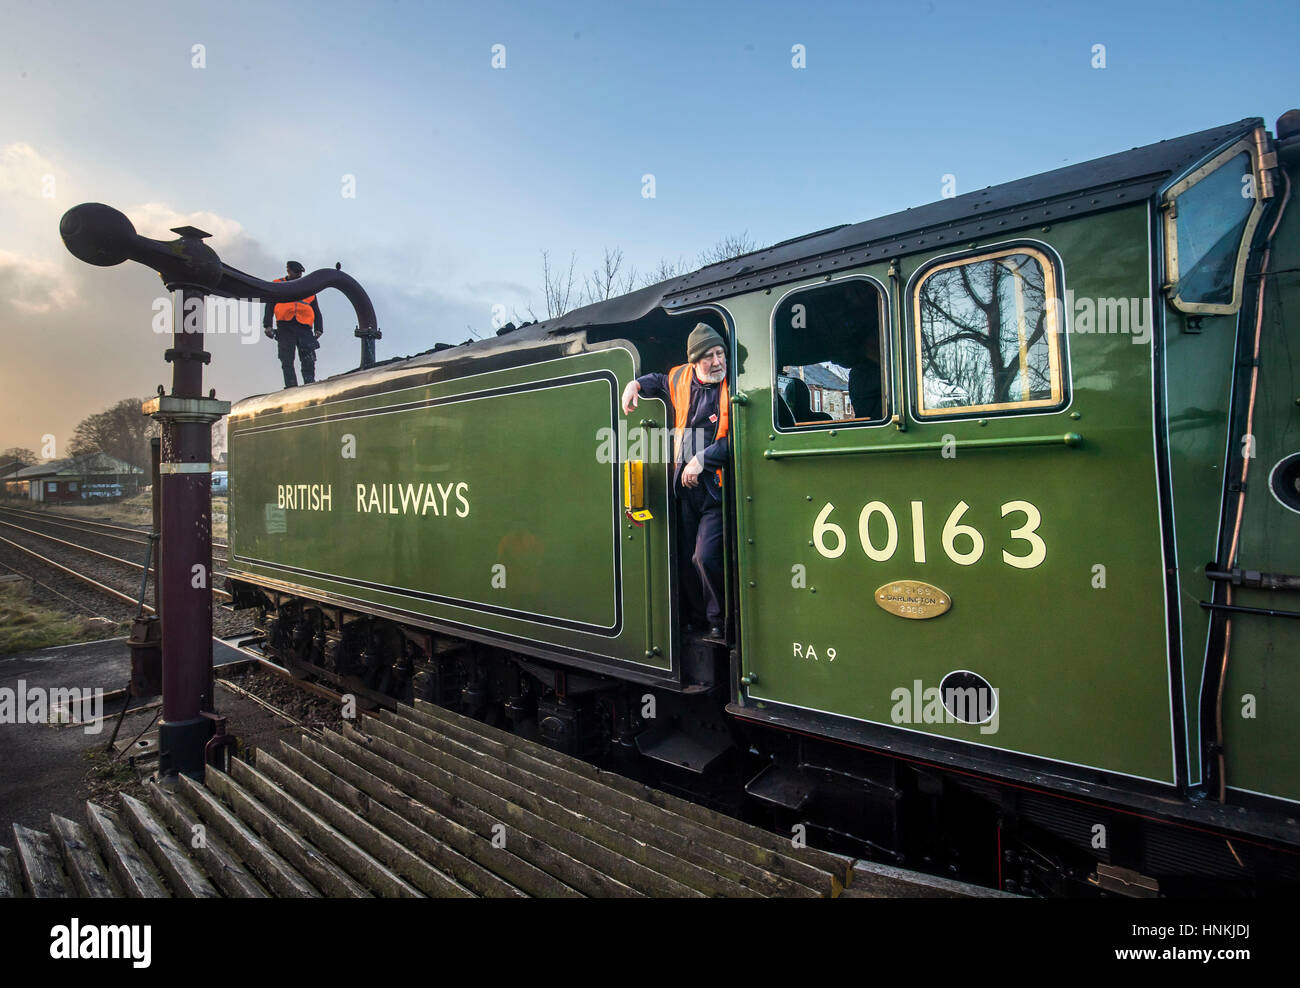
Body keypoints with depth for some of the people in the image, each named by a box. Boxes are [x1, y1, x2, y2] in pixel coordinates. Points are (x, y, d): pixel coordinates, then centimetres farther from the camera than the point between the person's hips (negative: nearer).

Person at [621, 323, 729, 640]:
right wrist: (636, 384, 13)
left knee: (706, 556, -15)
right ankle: (694, 620, 29)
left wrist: (702, 460, -17)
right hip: (685, 485, 6)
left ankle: (721, 622, 6)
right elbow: (658, 382, 32)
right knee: (686, 557, 12)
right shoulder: (680, 379, 8)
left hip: (716, 486, -6)